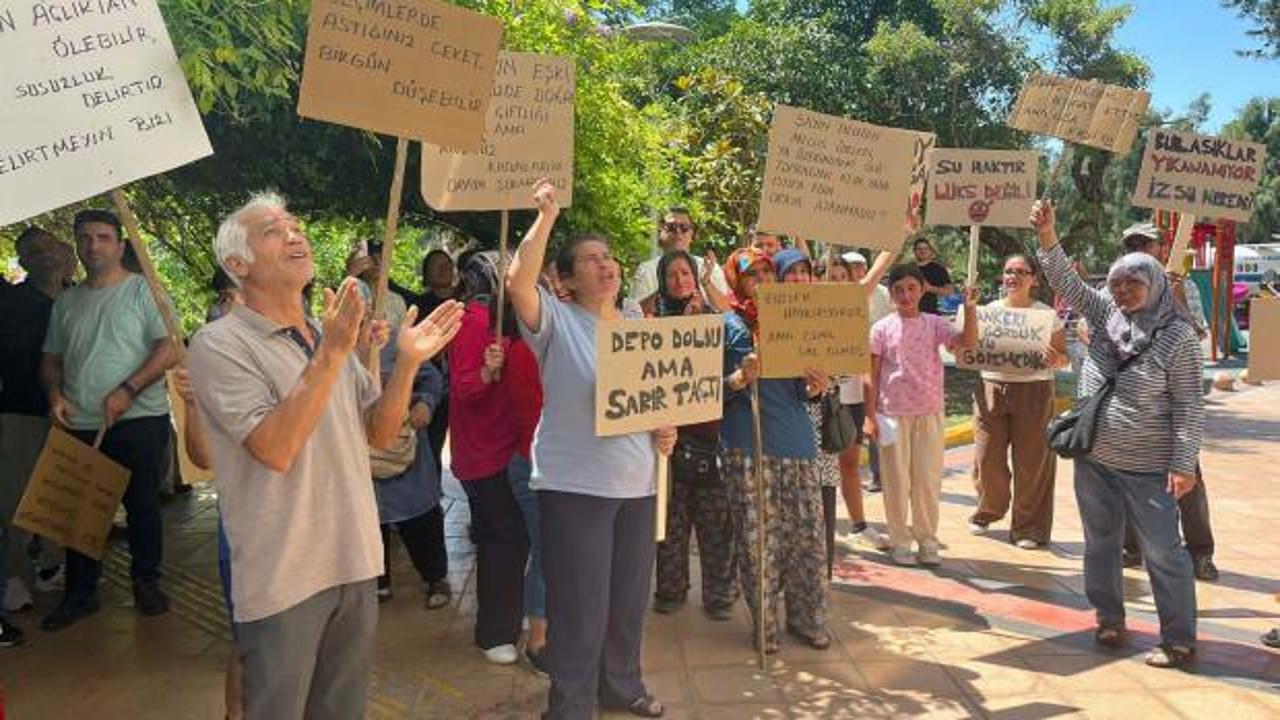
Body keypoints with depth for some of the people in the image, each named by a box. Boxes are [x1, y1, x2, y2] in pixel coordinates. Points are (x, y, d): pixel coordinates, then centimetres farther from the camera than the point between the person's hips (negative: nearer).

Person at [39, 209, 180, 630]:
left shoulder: (142, 291, -1)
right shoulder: (66, 303, 15)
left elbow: (170, 349, -10)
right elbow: (51, 359, 20)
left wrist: (127, 391, -18)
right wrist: (54, 393, -1)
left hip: (139, 421, -4)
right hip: (79, 426, 5)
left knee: (143, 506, 5)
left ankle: (146, 583, 20)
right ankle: (79, 594, 22)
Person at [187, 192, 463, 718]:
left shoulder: (332, 336, 9)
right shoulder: (219, 344, -12)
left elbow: (380, 434, 6)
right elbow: (276, 450, -24)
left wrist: (406, 362, -8)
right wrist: (331, 354, -27)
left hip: (355, 564, 6)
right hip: (283, 578, -6)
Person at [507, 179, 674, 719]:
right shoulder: (558, 321, -7)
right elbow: (518, 280, -26)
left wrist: (664, 430, 1)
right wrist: (546, 217, -21)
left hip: (637, 482, 6)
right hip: (574, 484, -6)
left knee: (629, 596, 19)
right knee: (581, 604, 1)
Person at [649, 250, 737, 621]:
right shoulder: (657, 320, 8)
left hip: (709, 426, 0)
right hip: (670, 428, 0)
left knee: (715, 515, 1)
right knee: (671, 513, 4)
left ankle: (718, 593, 10)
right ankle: (670, 589, 17)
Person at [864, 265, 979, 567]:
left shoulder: (935, 324, 2)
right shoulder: (882, 329, -1)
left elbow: (969, 342, -14)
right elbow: (872, 375, 0)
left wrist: (970, 307, -25)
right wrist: (869, 416, -4)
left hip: (929, 413, 1)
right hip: (893, 414, -1)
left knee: (928, 480, 7)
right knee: (896, 481, 6)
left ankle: (927, 542, 20)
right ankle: (900, 542, 18)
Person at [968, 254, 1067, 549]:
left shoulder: (1047, 314, 3)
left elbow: (1064, 357, 4)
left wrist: (1055, 360, -19)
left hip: (1034, 390, -2)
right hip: (991, 388, 2)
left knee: (1032, 462, 1)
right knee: (987, 458, 3)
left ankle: (1028, 527, 14)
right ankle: (987, 511, 28)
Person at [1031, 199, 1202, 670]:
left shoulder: (1177, 336, -13)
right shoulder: (1107, 313, 1)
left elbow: (1189, 405, -13)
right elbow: (1067, 284, -3)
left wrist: (1184, 463, -17)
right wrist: (1047, 238, -18)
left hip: (1147, 468, -6)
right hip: (1094, 460, 6)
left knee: (1163, 552, 1)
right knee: (1100, 543, 16)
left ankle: (1180, 643, 12)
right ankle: (1109, 620, 32)